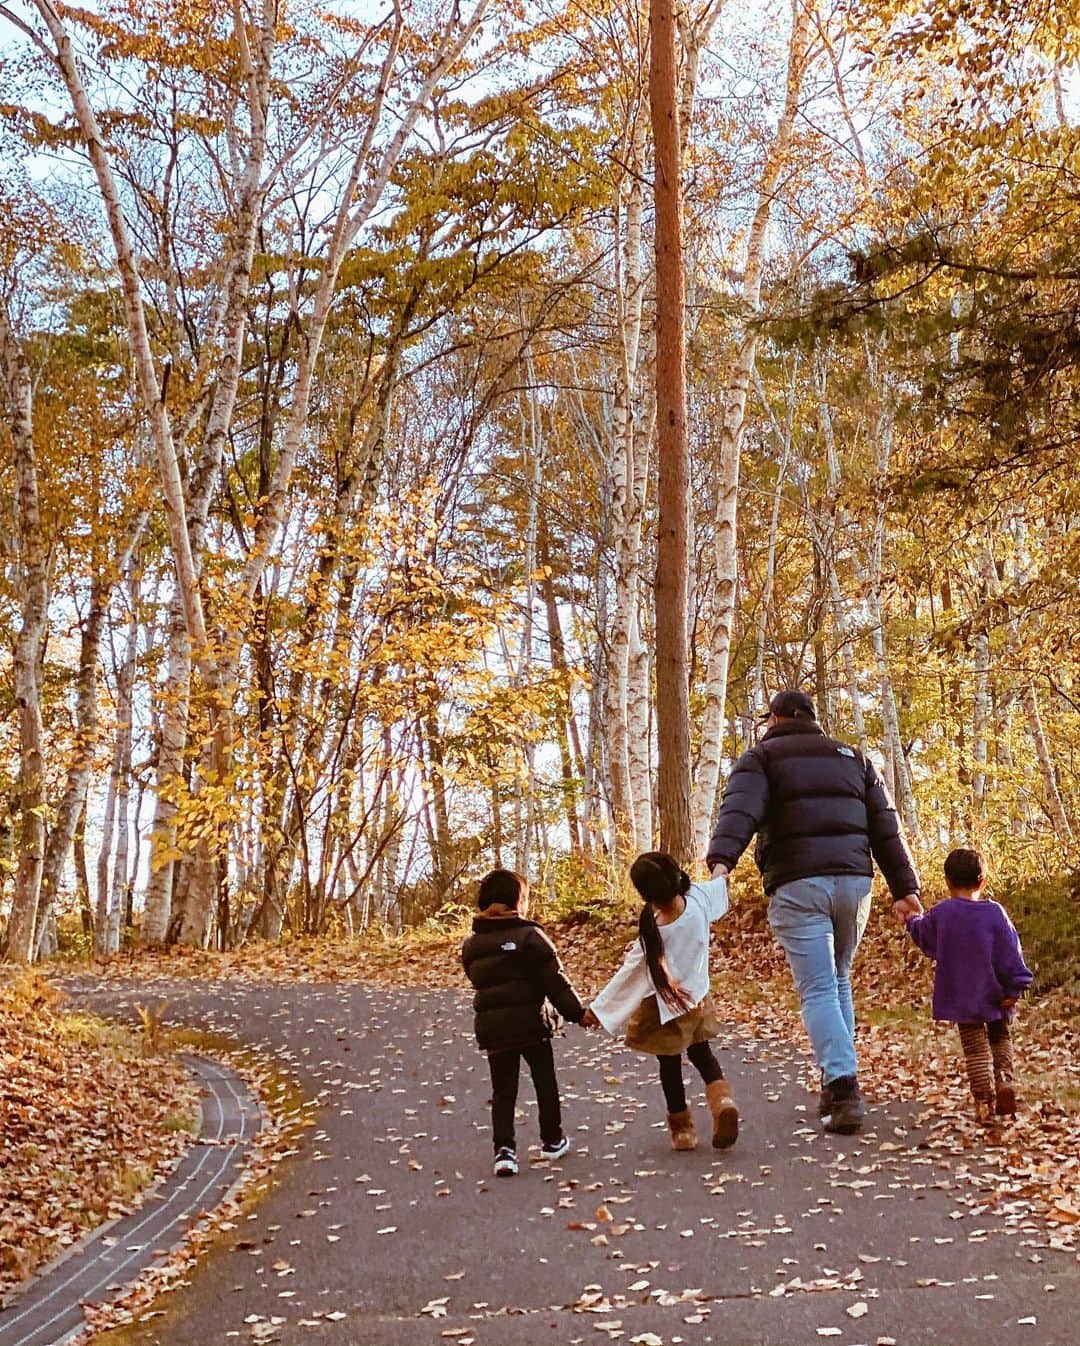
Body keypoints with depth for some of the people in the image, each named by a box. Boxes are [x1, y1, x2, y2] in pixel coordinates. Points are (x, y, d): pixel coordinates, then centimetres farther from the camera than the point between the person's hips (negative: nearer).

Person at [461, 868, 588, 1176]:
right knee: (545, 1081, 15)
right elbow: (555, 981, -10)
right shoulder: (529, 936, -10)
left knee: (503, 1090, 7)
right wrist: (577, 1012, -3)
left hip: (491, 1026, 4)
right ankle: (552, 1140, 27)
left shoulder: (471, 945, 7)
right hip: (529, 1021, -3)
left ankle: (504, 1149, -7)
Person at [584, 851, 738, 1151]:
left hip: (665, 1008, -5)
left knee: (670, 1065, 13)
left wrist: (598, 1009, -10)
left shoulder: (654, 932, -30)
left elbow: (630, 974, -21)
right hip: (697, 999, 5)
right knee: (701, 1053, 22)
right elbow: (718, 888, 4)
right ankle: (722, 1100, -2)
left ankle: (682, 1127, 24)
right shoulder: (699, 901, -20)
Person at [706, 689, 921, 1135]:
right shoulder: (853, 758, 20)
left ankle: (843, 1086, -16)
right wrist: (904, 887, 14)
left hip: (798, 885, -4)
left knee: (817, 991, -3)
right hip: (854, 880, 4)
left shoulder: (762, 756, 7)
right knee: (838, 981, 19)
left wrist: (721, 861, -26)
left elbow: (740, 809, -13)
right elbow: (885, 827, 15)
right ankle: (838, 1087, 20)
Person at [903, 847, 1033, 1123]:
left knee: (975, 1047, 6)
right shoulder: (995, 912, -6)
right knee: (1000, 1038, 20)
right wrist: (1015, 986, -3)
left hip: (960, 995, 0)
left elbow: (925, 938, 16)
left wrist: (912, 921, 37)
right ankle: (1004, 1079, -1)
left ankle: (985, 1100, -1)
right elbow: (1010, 952, -7)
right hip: (994, 993, 0)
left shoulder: (940, 913, -3)